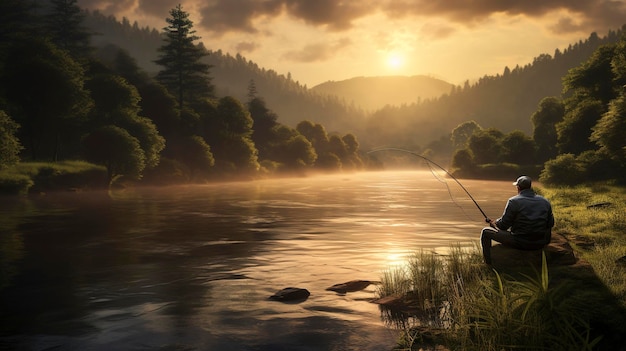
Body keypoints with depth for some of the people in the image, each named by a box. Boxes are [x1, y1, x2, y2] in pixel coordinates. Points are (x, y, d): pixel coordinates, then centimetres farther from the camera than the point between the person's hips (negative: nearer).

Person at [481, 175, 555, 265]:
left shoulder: (514, 201, -12)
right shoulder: (545, 202, 3)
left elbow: (503, 225, -8)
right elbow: (550, 224, 11)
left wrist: (493, 223, 14)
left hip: (519, 243, -5)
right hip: (540, 244, 5)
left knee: (486, 232, 9)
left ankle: (488, 263, 12)